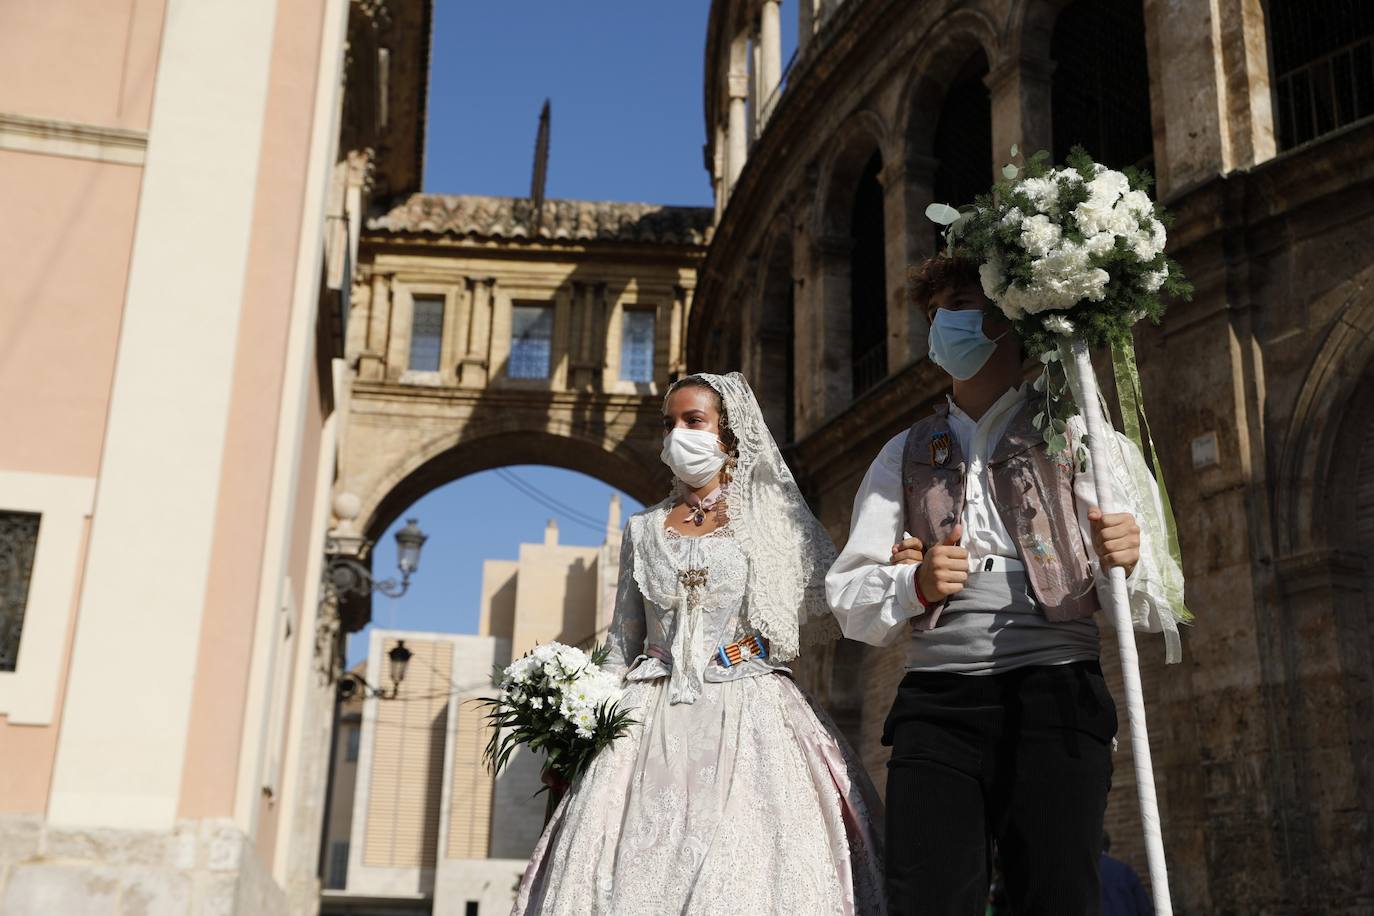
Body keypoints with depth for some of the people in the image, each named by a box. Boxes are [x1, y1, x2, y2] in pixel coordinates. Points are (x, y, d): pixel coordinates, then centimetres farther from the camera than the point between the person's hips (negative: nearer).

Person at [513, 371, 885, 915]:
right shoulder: (643, 529, 16)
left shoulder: (772, 519, 8)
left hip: (751, 720, -2)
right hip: (653, 723, 3)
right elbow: (622, 645, 15)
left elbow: (827, 621, 3)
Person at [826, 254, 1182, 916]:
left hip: (1055, 694, -2)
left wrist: (1126, 561, -18)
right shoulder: (907, 456, 19)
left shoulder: (1077, 437, 11)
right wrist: (916, 584, -8)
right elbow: (847, 596, 12)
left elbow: (1154, 606, 4)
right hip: (934, 701, 2)